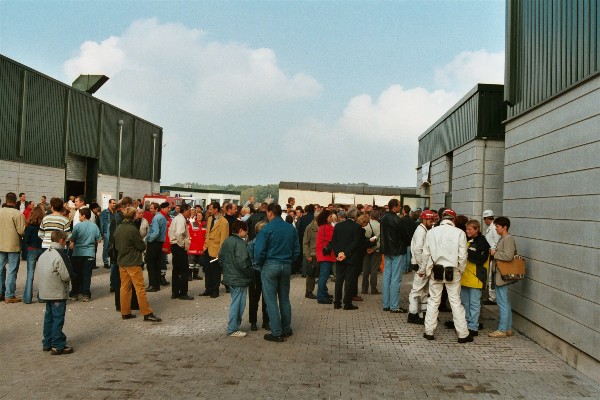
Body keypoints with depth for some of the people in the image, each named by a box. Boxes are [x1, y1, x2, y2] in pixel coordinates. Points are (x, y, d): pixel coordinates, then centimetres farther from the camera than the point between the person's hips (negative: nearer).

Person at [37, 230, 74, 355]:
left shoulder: (43, 255, 9)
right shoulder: (60, 255, -17)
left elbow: (41, 273, 14)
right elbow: (67, 276, -20)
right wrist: (71, 275, 2)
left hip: (45, 292, 8)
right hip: (58, 293, -8)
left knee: (49, 317, 16)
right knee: (58, 318, -2)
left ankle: (47, 343, 24)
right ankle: (58, 346, 2)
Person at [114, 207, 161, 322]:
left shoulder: (118, 228, 4)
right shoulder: (133, 229, -18)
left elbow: (116, 245, 13)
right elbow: (142, 246, -12)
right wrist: (141, 247, 9)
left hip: (121, 262, 7)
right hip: (133, 262, -7)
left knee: (124, 287, 12)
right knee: (140, 288, -4)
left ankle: (125, 312, 17)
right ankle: (147, 313, -3)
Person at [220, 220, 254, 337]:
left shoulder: (226, 241, 10)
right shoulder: (240, 243, -18)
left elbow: (220, 257, 16)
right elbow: (242, 262, -24)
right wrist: (251, 273, -12)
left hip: (229, 277, 9)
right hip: (239, 279, -9)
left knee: (235, 302, 19)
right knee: (238, 303, -1)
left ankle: (233, 326, 27)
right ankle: (233, 330, 4)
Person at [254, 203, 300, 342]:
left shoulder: (266, 229, -12)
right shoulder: (292, 229, 4)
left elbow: (259, 251, -14)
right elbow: (296, 251, 8)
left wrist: (260, 264, 2)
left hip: (270, 266, -5)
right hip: (287, 266, 5)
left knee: (271, 301, 1)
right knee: (285, 299, 17)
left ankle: (277, 333, 3)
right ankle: (286, 329, 24)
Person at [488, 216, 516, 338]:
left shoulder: (508, 239, -14)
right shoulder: (502, 239, 16)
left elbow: (508, 256, -26)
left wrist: (495, 253, -14)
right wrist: (494, 253, 8)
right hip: (500, 275, 11)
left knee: (502, 302, -6)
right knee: (505, 302, 15)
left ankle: (502, 330, -2)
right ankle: (508, 328, 22)